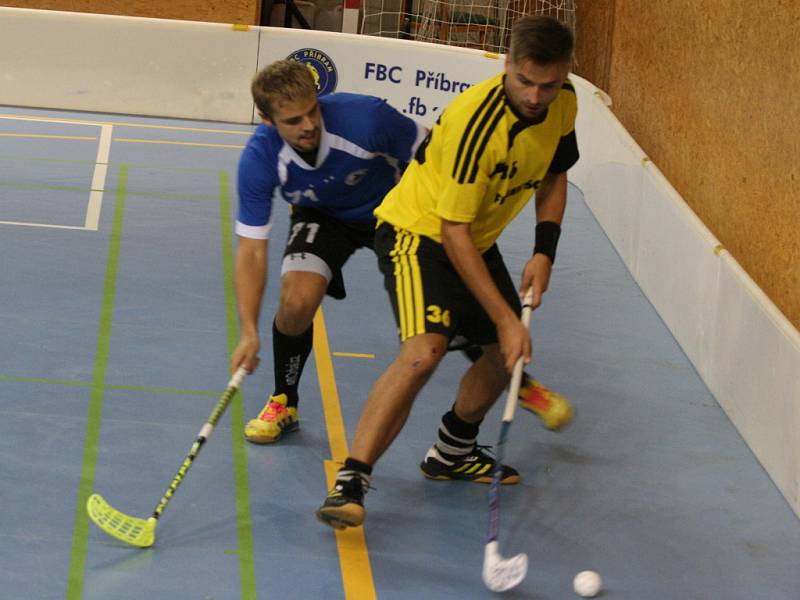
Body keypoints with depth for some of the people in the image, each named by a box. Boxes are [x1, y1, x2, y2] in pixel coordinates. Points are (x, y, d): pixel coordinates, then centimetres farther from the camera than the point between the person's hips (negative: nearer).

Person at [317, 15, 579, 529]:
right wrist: (504, 318, -27)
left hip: (478, 240, 8)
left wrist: (545, 251, -3)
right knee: (424, 350, -28)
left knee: (510, 353, 14)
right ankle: (350, 482, -28)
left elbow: (555, 176, 12)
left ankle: (454, 452, 38)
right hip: (419, 230, -8)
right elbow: (453, 231, -28)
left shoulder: (563, 103, -9)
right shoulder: (477, 121, -31)